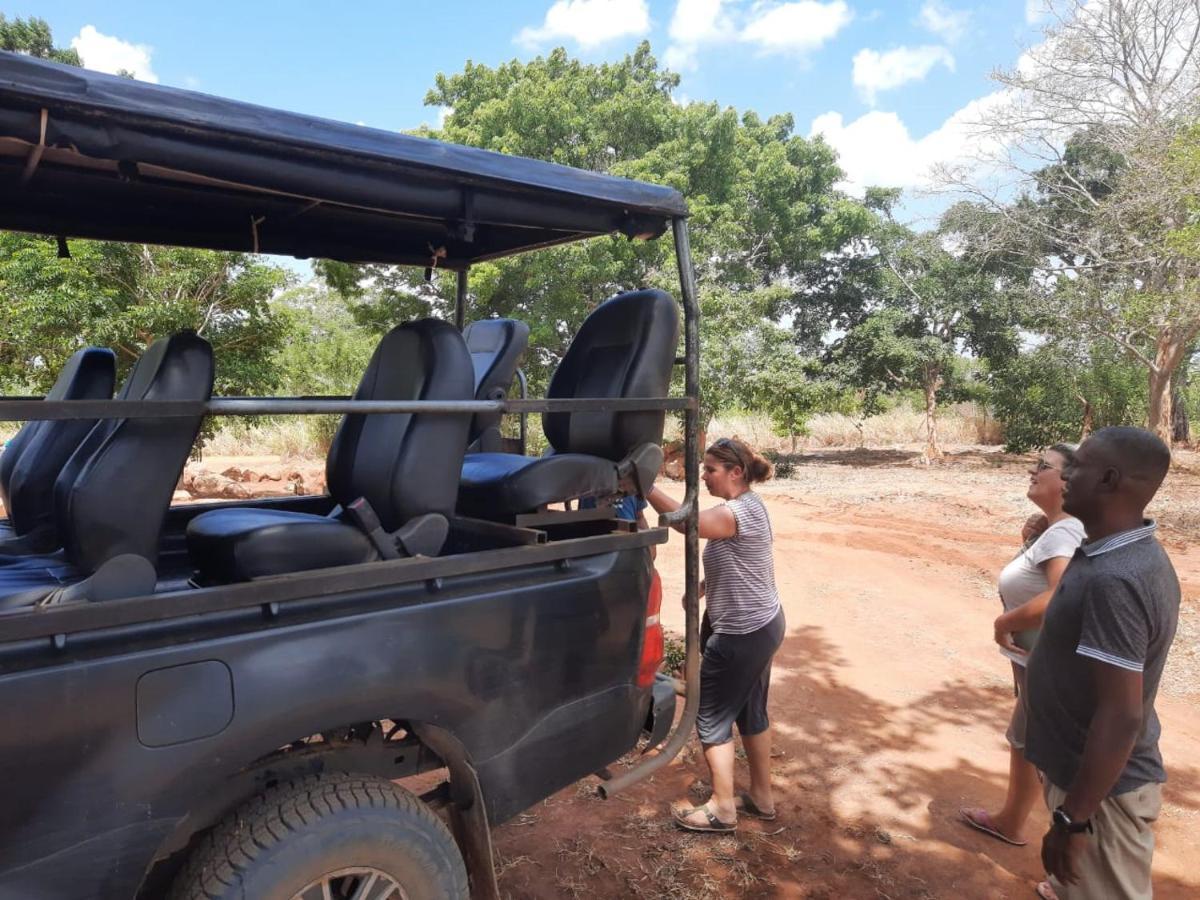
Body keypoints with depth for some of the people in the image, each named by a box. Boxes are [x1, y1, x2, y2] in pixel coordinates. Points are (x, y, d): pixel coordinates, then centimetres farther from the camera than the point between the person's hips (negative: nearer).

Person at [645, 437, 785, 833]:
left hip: (742, 634, -10)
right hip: (761, 626, 10)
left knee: (711, 716, 3)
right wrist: (705, 584, 6)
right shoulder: (748, 504, 8)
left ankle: (722, 808, 16)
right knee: (751, 712, 20)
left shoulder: (738, 512, -23)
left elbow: (685, 520, -33)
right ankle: (761, 796, 34)